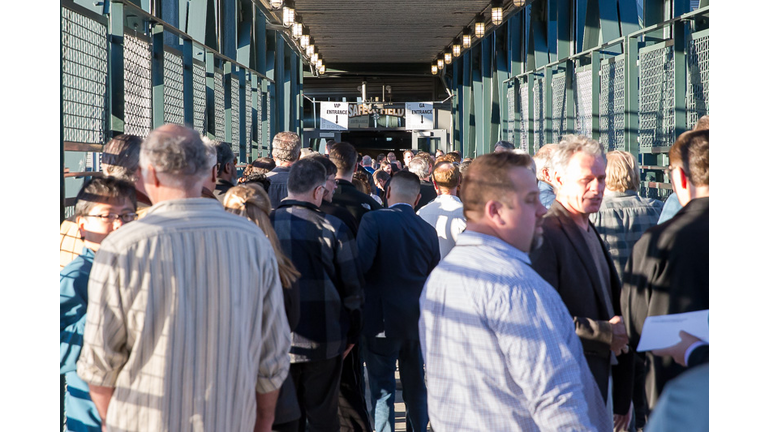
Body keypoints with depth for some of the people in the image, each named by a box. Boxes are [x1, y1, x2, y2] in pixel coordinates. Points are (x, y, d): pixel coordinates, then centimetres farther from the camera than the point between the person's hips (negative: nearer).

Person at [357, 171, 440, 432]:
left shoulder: (374, 220, -12)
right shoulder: (428, 231, 3)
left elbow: (360, 264, -22)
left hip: (381, 321, -4)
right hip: (417, 322, 4)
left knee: (382, 390, 2)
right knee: (416, 388, 18)